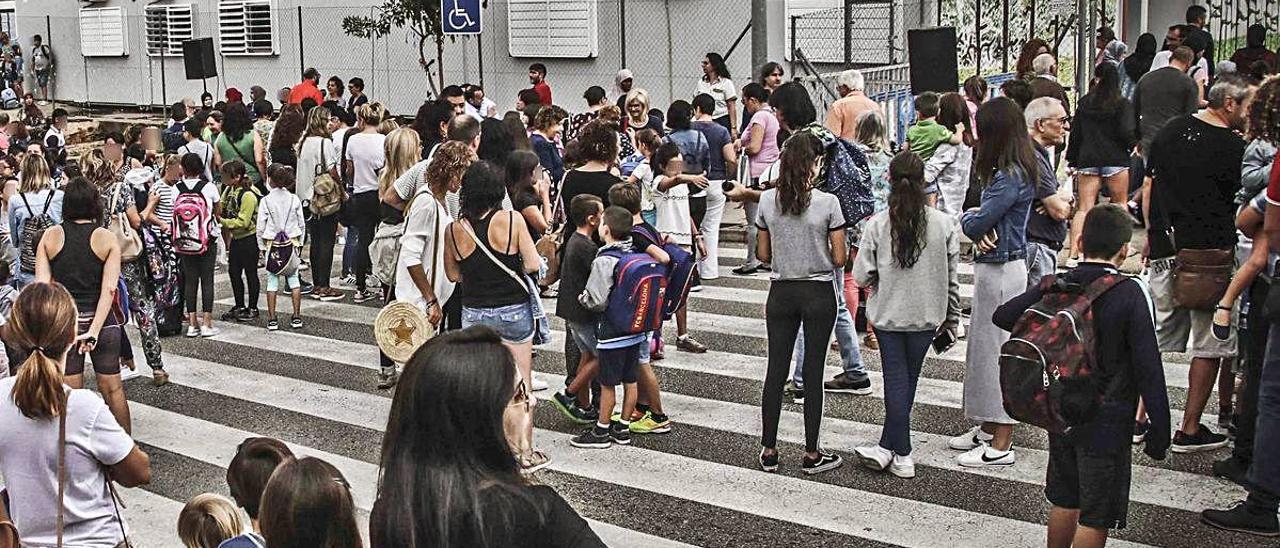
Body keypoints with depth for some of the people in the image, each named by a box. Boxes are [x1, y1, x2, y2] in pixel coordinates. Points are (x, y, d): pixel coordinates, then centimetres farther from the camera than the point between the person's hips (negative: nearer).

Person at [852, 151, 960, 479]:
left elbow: (862, 276, -9)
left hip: (887, 314, -1)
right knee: (908, 380, 14)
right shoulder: (945, 224, -9)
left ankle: (902, 455, 6)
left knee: (896, 379, 6)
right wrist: (952, 319, 8)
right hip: (925, 316, 1)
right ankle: (890, 447, 20)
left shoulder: (877, 224, -12)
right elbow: (952, 279, -2)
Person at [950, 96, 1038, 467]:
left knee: (1000, 350, -3)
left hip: (1002, 270, -10)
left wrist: (967, 218, 0)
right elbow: (990, 218, 12)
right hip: (993, 266, 10)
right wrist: (981, 231, -9)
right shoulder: (1008, 172, 11)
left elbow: (976, 224, -21)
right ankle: (989, 429, 31)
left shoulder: (1011, 176, -20)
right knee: (985, 347, 18)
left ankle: (1001, 446, 4)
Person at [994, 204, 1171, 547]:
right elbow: (1148, 368, -17)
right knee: (1095, 518, 4)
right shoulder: (1131, 294, -15)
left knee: (1064, 502, 21)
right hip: (1106, 422, -5)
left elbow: (1003, 316, 2)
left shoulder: (1056, 286, -2)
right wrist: (1160, 431, -11)